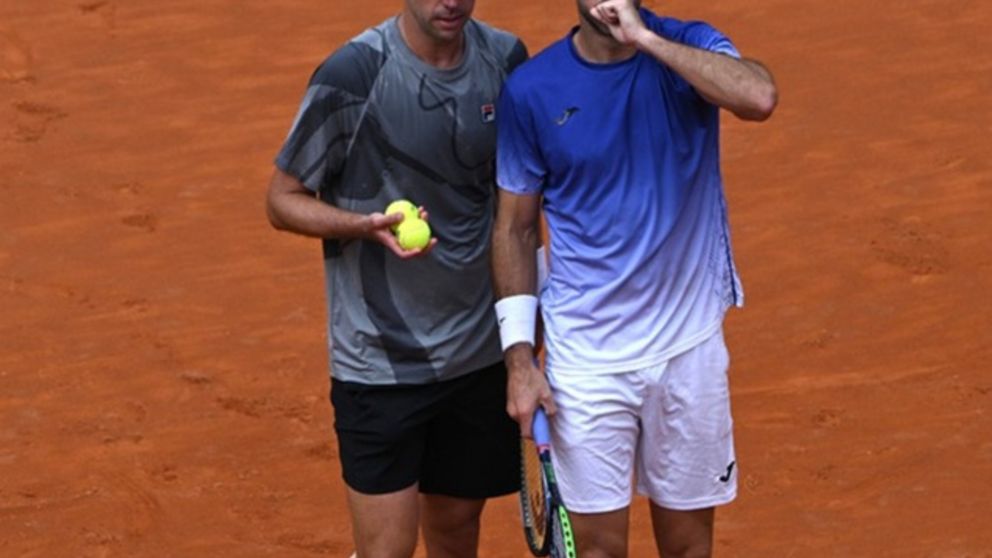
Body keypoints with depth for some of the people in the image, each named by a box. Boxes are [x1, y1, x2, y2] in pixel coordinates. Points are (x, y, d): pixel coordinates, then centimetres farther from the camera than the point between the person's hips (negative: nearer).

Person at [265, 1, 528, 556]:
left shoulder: (505, 58, -1)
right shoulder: (352, 74, -16)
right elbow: (284, 199, -7)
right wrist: (365, 225, -26)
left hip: (481, 351, 5)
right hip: (381, 360, -5)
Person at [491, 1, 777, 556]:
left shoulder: (687, 50, -5)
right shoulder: (531, 89, -4)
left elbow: (760, 97, -29)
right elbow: (516, 226, 5)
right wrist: (520, 356, -1)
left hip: (688, 344, 1)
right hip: (585, 358, -1)